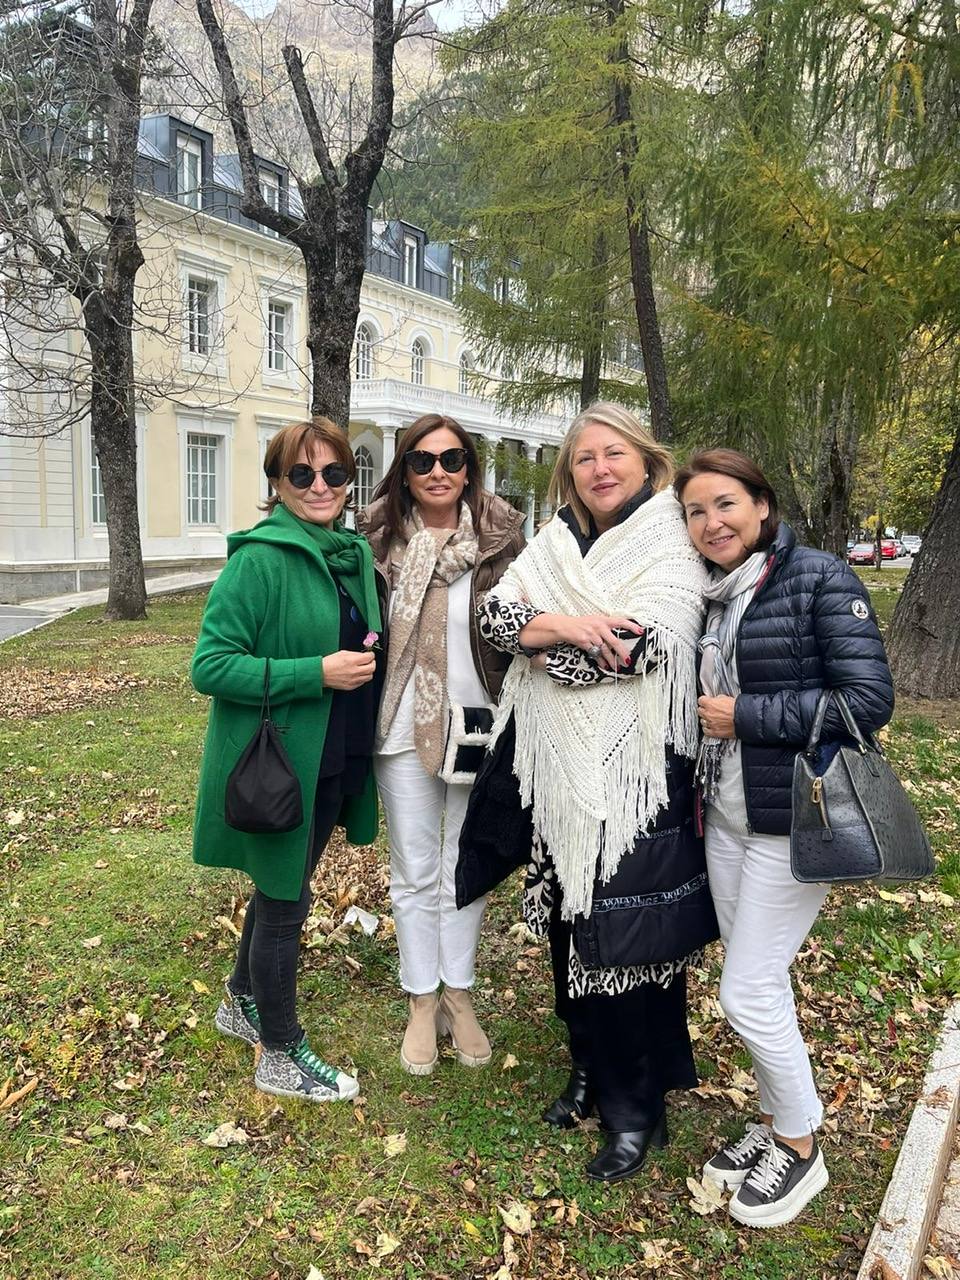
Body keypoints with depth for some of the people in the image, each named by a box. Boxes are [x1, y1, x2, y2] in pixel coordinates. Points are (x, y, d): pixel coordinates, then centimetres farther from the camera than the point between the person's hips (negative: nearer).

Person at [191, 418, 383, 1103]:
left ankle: (243, 1002, 48)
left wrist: (364, 662, 0)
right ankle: (282, 1057, 30)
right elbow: (210, 666, -21)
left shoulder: (355, 553, 5)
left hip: (334, 762, 7)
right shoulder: (260, 558, -18)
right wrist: (317, 673, -25)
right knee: (286, 902, 8)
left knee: (283, 888, 23)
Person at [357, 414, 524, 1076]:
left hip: (477, 725, 0)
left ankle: (458, 993, 34)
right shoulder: (380, 537, -3)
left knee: (465, 869, 14)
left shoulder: (500, 536, -4)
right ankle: (422, 1001, 30)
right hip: (403, 727, 0)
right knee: (415, 873, 12)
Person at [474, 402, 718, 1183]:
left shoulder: (673, 542, -6)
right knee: (569, 927, 16)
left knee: (632, 939, 4)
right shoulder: (555, 541, 10)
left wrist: (538, 634, -11)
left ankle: (638, 1107, 24)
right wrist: (567, 625, -21)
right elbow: (496, 612, -3)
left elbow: (640, 646, -20)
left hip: (636, 775, -5)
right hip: (561, 773, 6)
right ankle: (591, 1072, 38)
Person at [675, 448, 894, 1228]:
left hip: (796, 821, -7)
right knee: (759, 983, 16)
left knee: (748, 992, -1)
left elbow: (869, 700, -19)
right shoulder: (713, 598, 8)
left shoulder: (820, 579, -13)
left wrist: (747, 717, -18)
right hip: (727, 817, 7)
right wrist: (697, 787, 7)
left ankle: (801, 1149, 23)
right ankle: (776, 1121, 36)